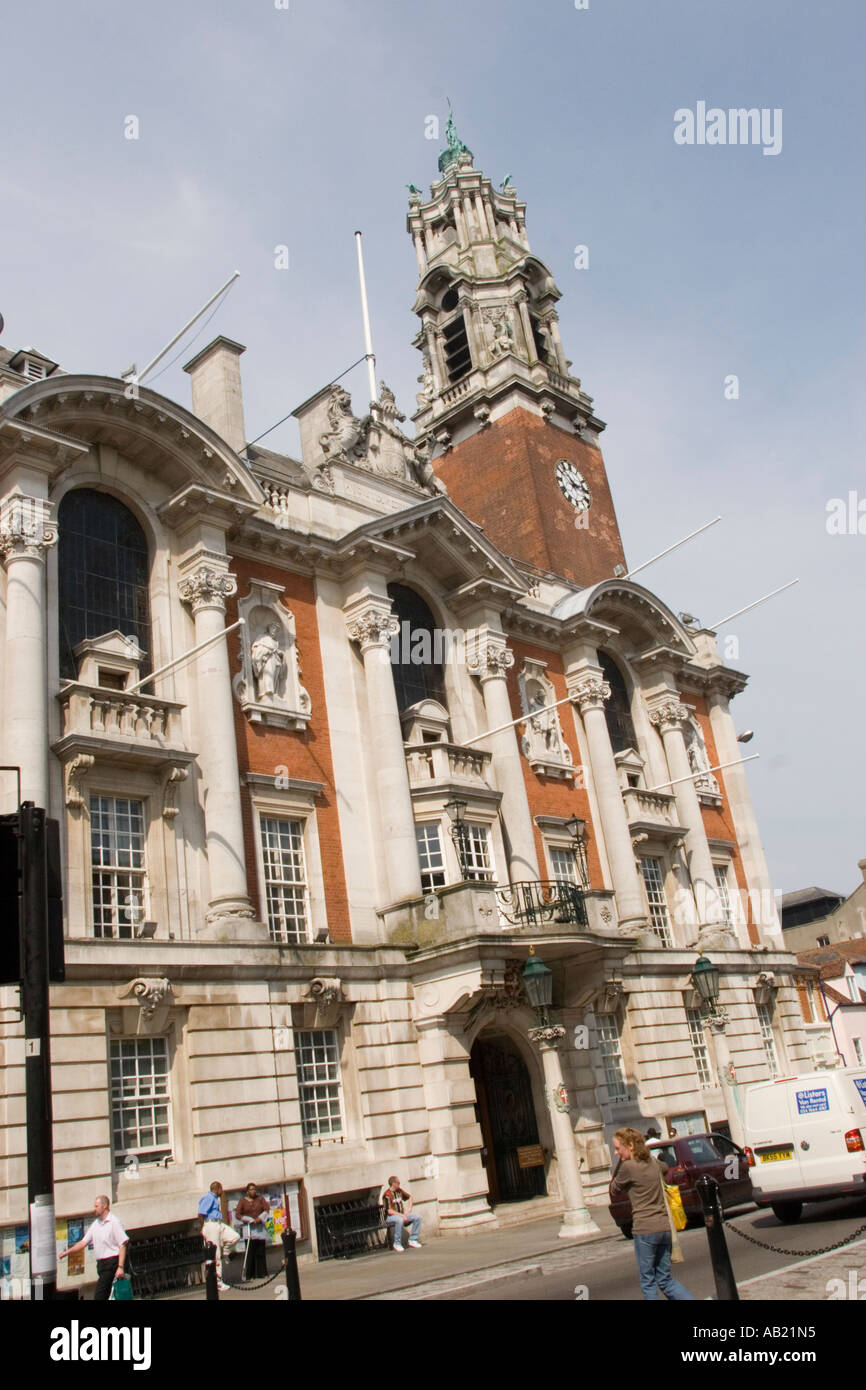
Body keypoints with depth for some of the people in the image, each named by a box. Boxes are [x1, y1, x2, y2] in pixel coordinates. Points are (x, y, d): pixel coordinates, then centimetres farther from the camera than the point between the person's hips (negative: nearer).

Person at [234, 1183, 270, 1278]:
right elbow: (237, 1215, -4)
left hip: (260, 1227, 3)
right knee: (250, 1251, -12)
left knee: (261, 1252, 2)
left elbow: (267, 1209, 1)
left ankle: (261, 1273, 11)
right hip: (249, 1227, -3)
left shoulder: (260, 1199, 9)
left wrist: (260, 1218, -15)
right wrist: (250, 1220, -13)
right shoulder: (243, 1201, 2)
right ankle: (249, 1274, -9)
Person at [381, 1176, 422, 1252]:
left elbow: (409, 1197, 22)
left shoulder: (399, 1191, 7)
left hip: (402, 1215, 7)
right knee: (400, 1220, -40)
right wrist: (402, 1216, -24)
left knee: (417, 1218, -10)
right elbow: (389, 1211, -22)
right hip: (390, 1217, -7)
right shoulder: (387, 1195, -15)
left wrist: (409, 1210, 7)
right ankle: (397, 1244, -25)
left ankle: (412, 1240, -3)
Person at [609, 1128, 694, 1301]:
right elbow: (666, 1170, 34)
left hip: (645, 1230, -7)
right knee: (665, 1279, 15)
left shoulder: (628, 1167, -12)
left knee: (647, 1281, 6)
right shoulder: (653, 1162, 9)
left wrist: (620, 1163, 5)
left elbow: (613, 1191, 3)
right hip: (665, 1227, 7)